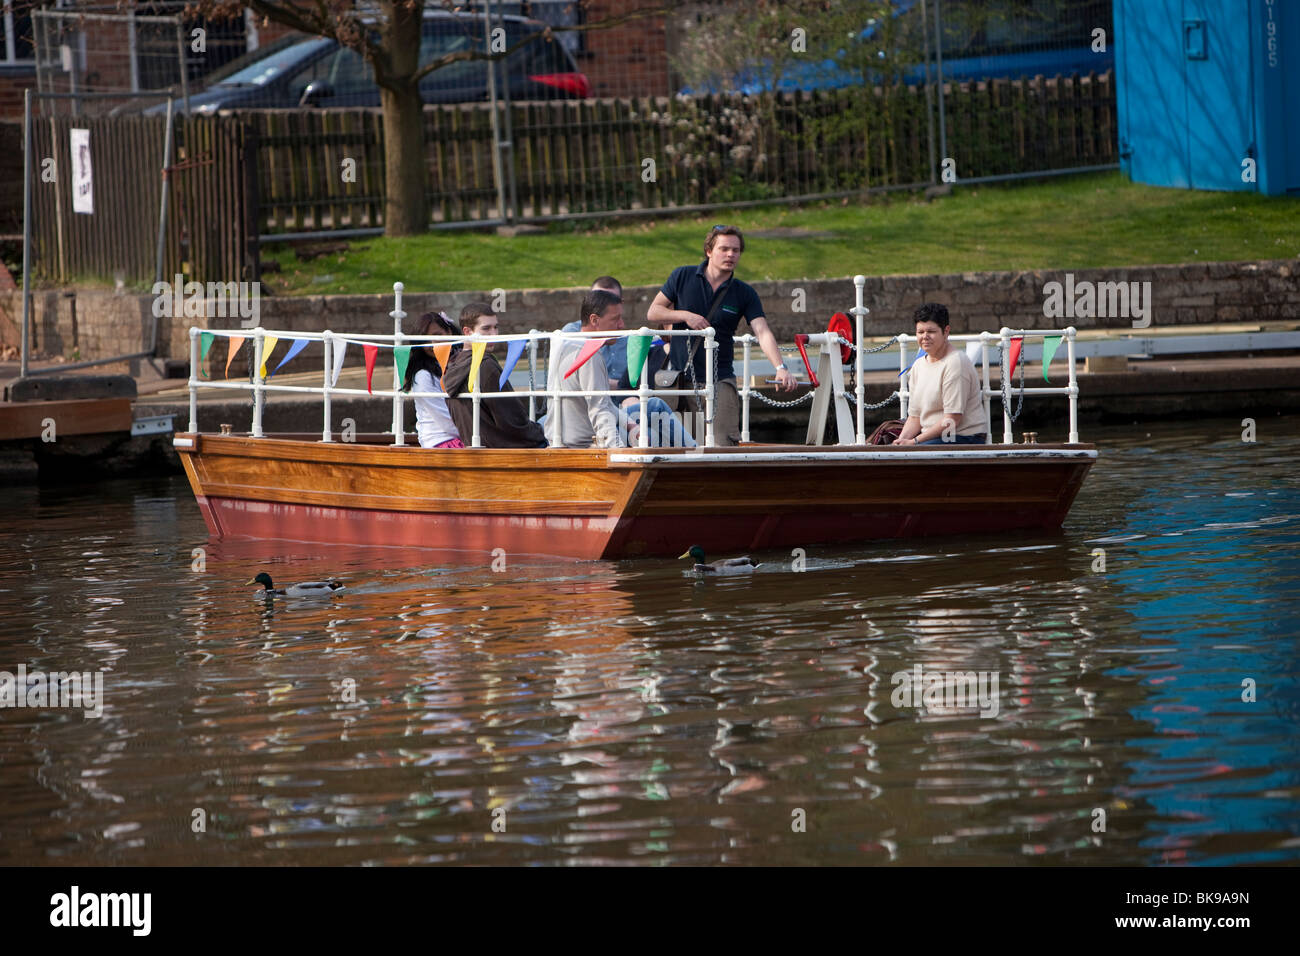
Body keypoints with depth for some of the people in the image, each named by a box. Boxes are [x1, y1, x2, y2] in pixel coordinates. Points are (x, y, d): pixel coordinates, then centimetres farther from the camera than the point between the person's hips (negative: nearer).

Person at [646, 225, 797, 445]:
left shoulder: (744, 293, 0)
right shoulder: (682, 277, 2)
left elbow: (763, 333, -12)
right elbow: (653, 312, 7)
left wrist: (780, 368, -28)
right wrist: (685, 316, -12)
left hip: (720, 379, -1)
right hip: (680, 376, 1)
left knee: (725, 443, -12)